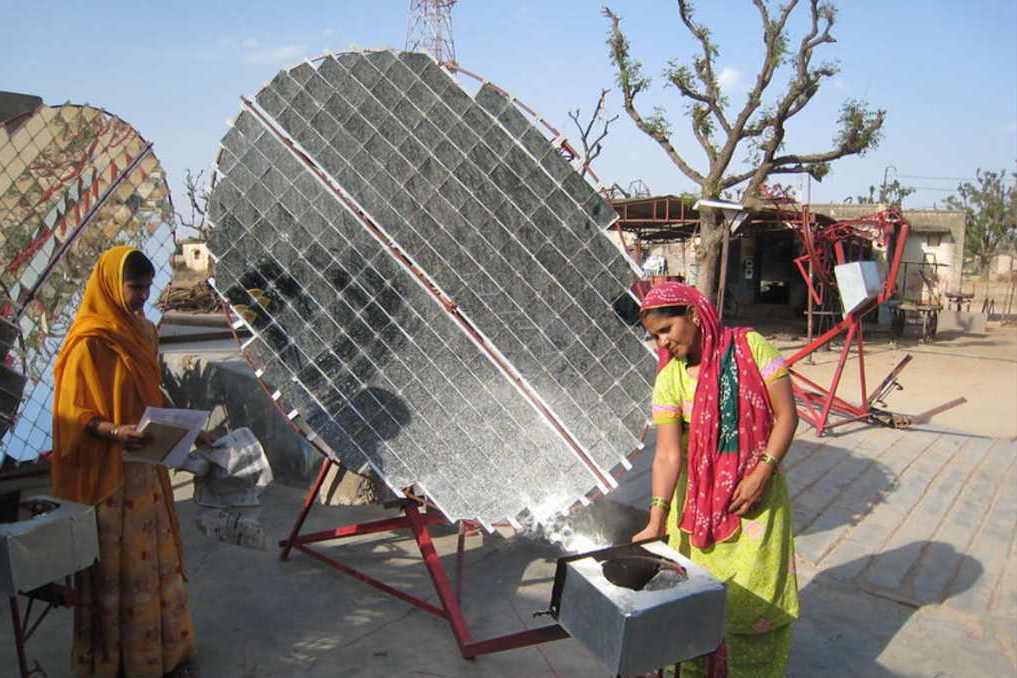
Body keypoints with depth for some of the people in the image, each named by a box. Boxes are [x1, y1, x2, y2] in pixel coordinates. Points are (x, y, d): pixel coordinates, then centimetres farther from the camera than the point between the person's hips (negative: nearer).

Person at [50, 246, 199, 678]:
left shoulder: (142, 331, 9)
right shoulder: (89, 342, -14)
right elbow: (73, 413, -13)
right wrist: (114, 431, -28)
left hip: (146, 467, 7)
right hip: (106, 473, -7)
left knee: (155, 556, 13)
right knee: (115, 563, 2)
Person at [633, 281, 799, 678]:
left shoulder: (750, 347, -11)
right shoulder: (670, 379, -8)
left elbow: (786, 416, -9)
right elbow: (668, 453, -14)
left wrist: (761, 473, -17)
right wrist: (656, 520, -23)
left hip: (757, 490, -1)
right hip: (699, 497, 2)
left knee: (754, 597, 7)